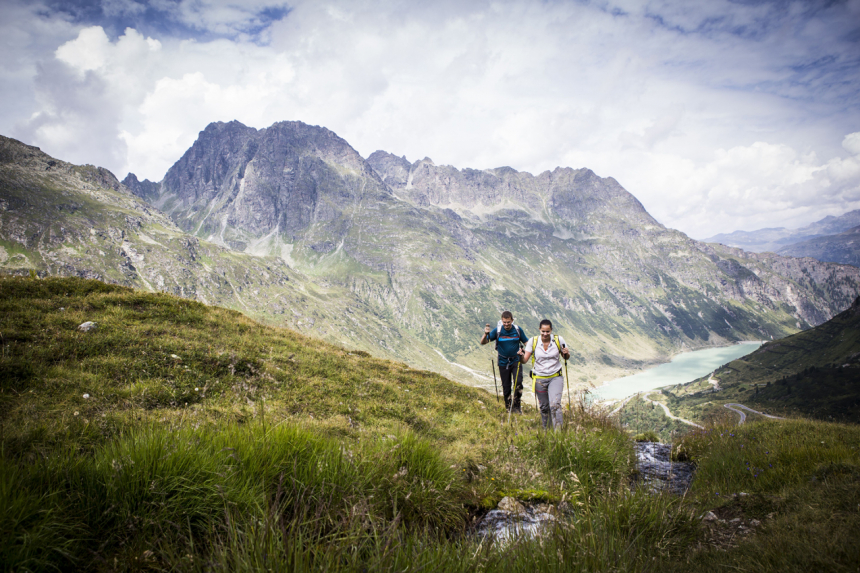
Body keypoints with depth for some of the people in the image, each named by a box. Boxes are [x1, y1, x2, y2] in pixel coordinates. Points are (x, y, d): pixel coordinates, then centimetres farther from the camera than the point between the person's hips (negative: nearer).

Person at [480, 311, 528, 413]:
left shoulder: (518, 330, -4)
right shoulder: (497, 331, -9)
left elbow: (527, 343, 5)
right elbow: (483, 342, -10)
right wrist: (486, 334, -31)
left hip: (516, 361, 0)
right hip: (503, 362, 0)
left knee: (518, 383, -17)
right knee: (506, 386, 7)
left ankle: (516, 405, 0)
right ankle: (508, 407, 24)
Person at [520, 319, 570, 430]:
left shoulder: (558, 340, -5)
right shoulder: (533, 341, -6)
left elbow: (565, 357, 7)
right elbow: (525, 360, -7)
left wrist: (566, 353, -16)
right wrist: (521, 355, -28)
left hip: (555, 378, -1)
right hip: (539, 379, 1)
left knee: (555, 404, -18)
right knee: (544, 407, 11)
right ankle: (545, 430, 32)